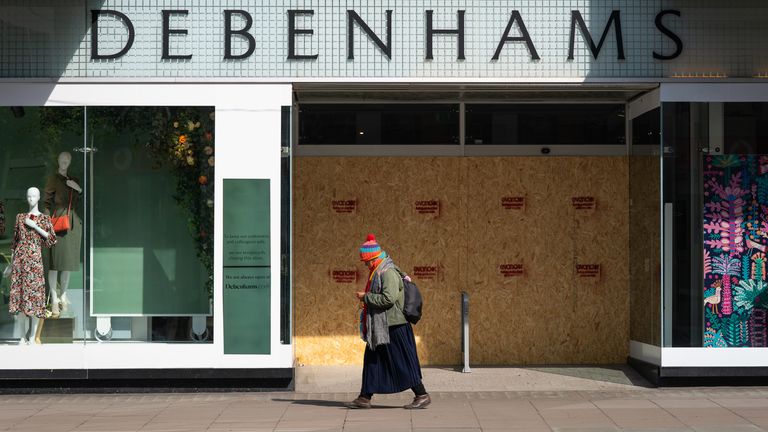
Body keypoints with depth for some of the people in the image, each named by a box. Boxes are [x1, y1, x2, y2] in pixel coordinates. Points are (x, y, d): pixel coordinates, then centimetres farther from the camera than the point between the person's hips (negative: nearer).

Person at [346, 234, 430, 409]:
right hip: (380, 328, 10)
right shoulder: (378, 272, 14)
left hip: (394, 327, -10)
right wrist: (366, 297, 10)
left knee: (402, 362, -5)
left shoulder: (388, 273, -18)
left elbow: (388, 298, -27)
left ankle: (422, 395, 3)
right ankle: (365, 398, 17)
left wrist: (366, 297, -18)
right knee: (372, 360, 11)